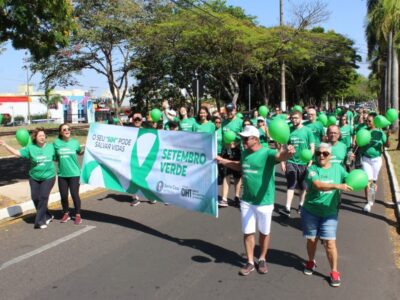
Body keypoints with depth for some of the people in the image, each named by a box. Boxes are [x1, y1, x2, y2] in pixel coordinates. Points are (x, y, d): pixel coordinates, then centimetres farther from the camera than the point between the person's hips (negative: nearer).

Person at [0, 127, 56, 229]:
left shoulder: (51, 147, -3)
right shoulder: (30, 148, -4)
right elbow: (17, 153, -9)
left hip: (48, 177, -2)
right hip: (34, 178, 2)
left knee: (43, 197, -11)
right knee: (35, 198, 2)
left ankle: (39, 221, -3)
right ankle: (47, 216, 25)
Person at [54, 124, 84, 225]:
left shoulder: (75, 142, -3)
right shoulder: (56, 143, -3)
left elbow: (80, 153, 14)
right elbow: (54, 157, 10)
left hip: (74, 173, -1)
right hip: (62, 174, 2)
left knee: (74, 194, -2)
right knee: (63, 195, 9)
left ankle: (78, 215, 15)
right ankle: (66, 214, 30)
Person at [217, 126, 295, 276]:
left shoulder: (267, 153, -19)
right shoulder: (245, 153, 3)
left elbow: (279, 156, -42)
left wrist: (287, 152, -65)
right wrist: (223, 161, 22)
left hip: (264, 202, -5)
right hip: (246, 201, 5)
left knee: (264, 232, 14)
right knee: (248, 232, 11)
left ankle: (262, 259, 35)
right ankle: (250, 262, 26)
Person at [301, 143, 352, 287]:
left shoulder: (338, 168, 1)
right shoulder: (312, 169, -11)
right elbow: (318, 185, -27)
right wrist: (337, 186, -37)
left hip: (329, 213, 1)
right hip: (310, 211, -1)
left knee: (330, 242, -3)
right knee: (312, 240, 14)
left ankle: (334, 271, 13)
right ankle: (311, 262, 40)